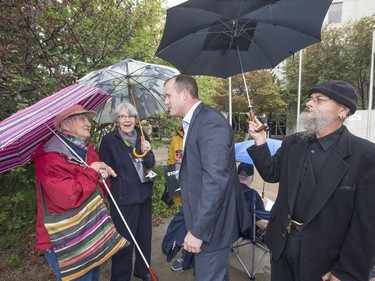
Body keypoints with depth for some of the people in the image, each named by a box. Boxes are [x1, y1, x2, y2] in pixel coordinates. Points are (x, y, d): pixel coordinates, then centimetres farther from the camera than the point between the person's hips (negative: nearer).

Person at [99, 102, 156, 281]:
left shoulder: (142, 136, 2)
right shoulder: (109, 140, -10)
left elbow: (150, 164, -3)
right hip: (123, 198, -5)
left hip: (144, 194, 5)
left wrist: (146, 152, -22)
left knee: (145, 236, 19)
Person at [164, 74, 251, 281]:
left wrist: (198, 230, -23)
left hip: (210, 222, -9)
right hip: (204, 217, 9)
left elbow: (216, 180, -28)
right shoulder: (195, 121, 9)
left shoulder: (210, 122, -22)